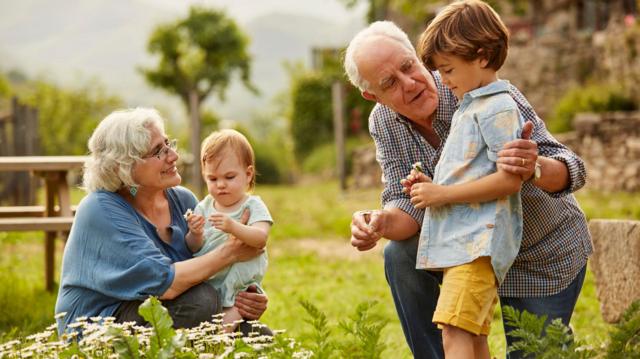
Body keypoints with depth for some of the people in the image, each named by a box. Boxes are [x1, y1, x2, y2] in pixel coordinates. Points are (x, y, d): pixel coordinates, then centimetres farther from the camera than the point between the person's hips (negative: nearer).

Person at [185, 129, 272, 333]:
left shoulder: (253, 206, -2)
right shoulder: (204, 207, 9)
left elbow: (260, 238, -22)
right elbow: (194, 249, 4)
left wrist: (233, 227, -40)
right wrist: (195, 235, -20)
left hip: (239, 285, -3)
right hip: (205, 282, 3)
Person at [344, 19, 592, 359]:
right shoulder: (383, 123, -12)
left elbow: (571, 171, -32)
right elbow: (408, 205, -15)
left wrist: (534, 167, -56)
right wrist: (380, 223, -39)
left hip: (546, 259, -4)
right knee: (401, 256, -20)